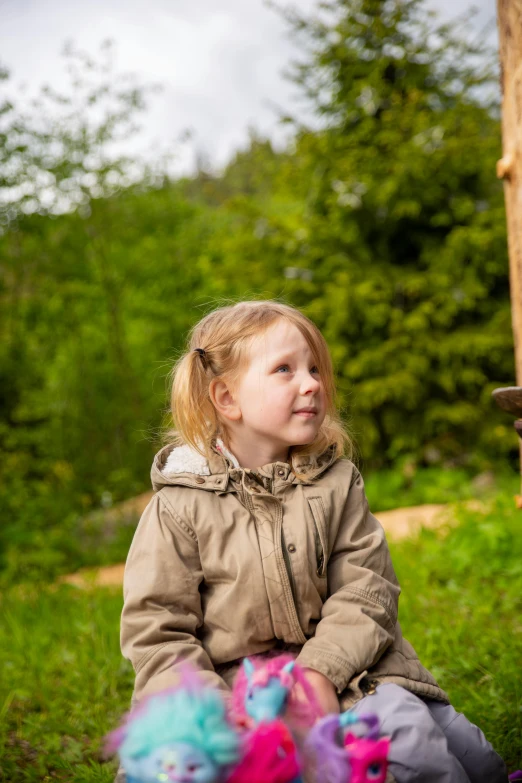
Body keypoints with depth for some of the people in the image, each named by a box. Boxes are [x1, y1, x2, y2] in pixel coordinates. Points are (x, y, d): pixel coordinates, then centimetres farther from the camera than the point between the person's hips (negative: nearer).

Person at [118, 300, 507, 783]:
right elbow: (156, 633, -4)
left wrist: (320, 671, -18)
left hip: (339, 665, 4)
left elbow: (365, 591, -2)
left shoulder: (337, 482, 5)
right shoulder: (179, 509, -4)